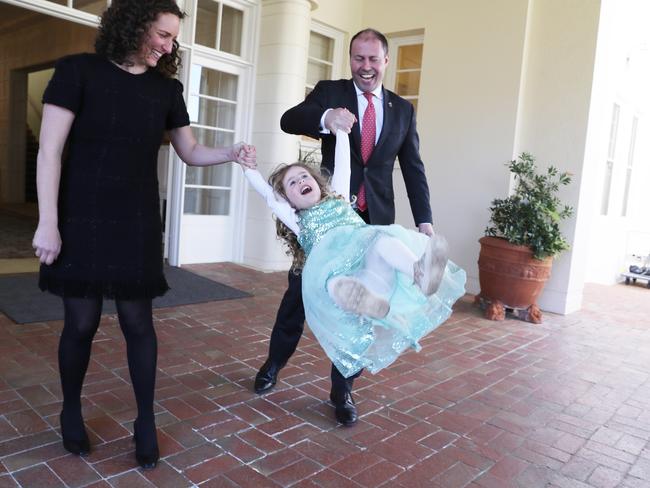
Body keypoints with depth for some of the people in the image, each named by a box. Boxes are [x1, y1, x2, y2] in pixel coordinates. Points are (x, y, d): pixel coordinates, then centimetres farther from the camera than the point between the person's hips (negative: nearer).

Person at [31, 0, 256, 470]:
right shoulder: (78, 71, -4)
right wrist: (48, 222, -11)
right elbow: (50, 152, -7)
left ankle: (146, 420, 17)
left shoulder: (167, 89, 6)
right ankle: (71, 411, 29)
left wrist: (231, 153, -5)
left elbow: (191, 152, 14)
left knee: (138, 320, 4)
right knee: (82, 321, 5)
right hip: (81, 219, -2)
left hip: (138, 223, 2)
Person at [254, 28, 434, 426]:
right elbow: (289, 120, -15)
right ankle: (274, 364, 33)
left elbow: (414, 169, 9)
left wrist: (424, 220, 0)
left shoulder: (403, 109, 9)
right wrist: (325, 117, -36)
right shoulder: (329, 92, 2)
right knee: (299, 292, 8)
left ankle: (343, 390, 23)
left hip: (374, 221, 2)